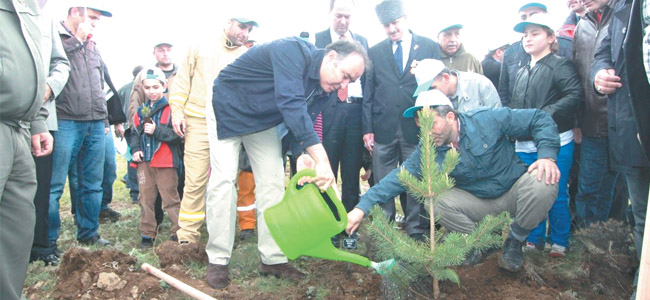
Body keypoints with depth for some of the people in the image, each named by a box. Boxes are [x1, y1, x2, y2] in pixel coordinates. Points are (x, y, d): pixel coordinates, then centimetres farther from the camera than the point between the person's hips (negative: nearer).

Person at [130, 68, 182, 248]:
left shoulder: (170, 108, -7)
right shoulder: (142, 111, 13)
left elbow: (176, 134, -15)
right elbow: (135, 132, 18)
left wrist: (156, 130, -21)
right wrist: (135, 149, 3)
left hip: (165, 162, -6)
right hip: (144, 161, 7)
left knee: (170, 199, -1)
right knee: (146, 199, 11)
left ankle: (178, 233, 6)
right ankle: (147, 235, 21)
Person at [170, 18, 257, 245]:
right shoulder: (200, 48, 13)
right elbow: (183, 80, 12)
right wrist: (177, 111, 2)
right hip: (198, 123, -1)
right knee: (195, 182, -4)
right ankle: (188, 236, 3)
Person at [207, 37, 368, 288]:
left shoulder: (323, 88, -10)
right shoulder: (295, 51, -34)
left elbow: (303, 123, -8)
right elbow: (290, 103, -47)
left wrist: (303, 155, -30)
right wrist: (320, 157, -52)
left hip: (264, 122, 7)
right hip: (229, 108, -7)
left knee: (272, 182, 0)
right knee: (224, 180, -12)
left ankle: (273, 259, 7)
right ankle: (218, 260, -1)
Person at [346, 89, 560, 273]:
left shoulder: (487, 120, -19)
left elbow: (540, 119, -13)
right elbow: (398, 177, -17)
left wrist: (547, 155, -29)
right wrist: (363, 206, -26)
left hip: (516, 191, -1)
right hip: (478, 204, 2)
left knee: (543, 182, -32)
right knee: (435, 199, -23)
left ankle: (514, 242, -4)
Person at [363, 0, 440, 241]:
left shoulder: (430, 47, 5)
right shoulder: (374, 52, 8)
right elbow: (368, 93, 7)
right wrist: (367, 128, 1)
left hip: (417, 128, -1)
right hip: (383, 128, 1)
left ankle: (416, 232, 18)